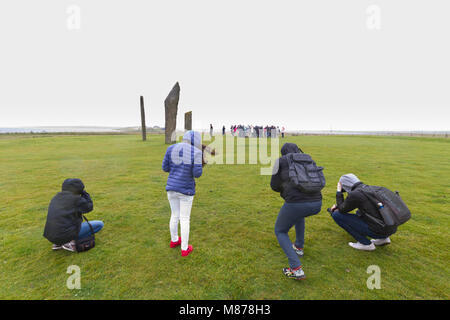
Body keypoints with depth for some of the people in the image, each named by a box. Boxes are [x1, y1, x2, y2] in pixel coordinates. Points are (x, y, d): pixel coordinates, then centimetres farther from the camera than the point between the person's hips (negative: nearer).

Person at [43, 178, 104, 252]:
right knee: (100, 224, 0)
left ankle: (58, 243, 16)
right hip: (67, 234, -8)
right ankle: (72, 242, -7)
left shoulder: (55, 198, 12)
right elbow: (89, 207, 5)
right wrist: (84, 193, 8)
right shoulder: (76, 198, -10)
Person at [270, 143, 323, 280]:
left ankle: (296, 269, 4)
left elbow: (274, 186, 10)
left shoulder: (281, 161, 9)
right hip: (316, 203, 6)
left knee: (280, 231, 19)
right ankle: (299, 247, 45)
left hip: (295, 203, -5)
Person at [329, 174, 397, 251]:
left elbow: (342, 210, 1)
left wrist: (339, 192, 8)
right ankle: (383, 238, 19)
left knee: (337, 215, -4)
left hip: (378, 230, -8)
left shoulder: (354, 194, -15)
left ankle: (366, 243, 2)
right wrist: (337, 205, 34)